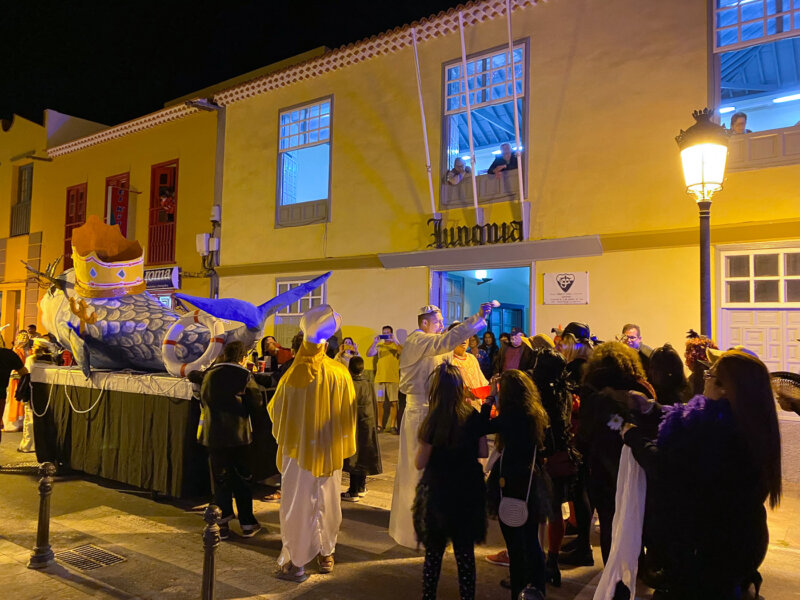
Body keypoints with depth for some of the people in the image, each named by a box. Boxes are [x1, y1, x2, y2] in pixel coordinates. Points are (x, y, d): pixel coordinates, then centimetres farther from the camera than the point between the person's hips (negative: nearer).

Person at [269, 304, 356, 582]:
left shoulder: (291, 376, -18)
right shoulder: (340, 373, -13)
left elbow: (276, 411, -4)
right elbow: (349, 412, -4)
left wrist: (283, 437, 13)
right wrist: (345, 445, 8)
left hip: (298, 450, -2)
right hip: (330, 451, 2)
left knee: (297, 504, 10)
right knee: (327, 502, 18)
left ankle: (296, 562, 18)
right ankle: (326, 554, 33)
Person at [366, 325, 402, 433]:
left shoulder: (396, 345, 8)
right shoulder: (379, 346, 13)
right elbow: (369, 354, -1)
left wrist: (394, 341, -19)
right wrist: (375, 342, -12)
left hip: (393, 379, -2)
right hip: (379, 378, 2)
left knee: (393, 402, -3)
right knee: (380, 402, 3)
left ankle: (393, 426, 3)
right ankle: (380, 425, 12)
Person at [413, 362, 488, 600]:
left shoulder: (434, 420, -18)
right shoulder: (474, 416, -9)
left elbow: (420, 463, -14)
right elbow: (483, 452, -1)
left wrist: (424, 445, 4)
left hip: (438, 493, -2)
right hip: (469, 491, 3)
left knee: (434, 551, 14)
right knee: (465, 550, 16)